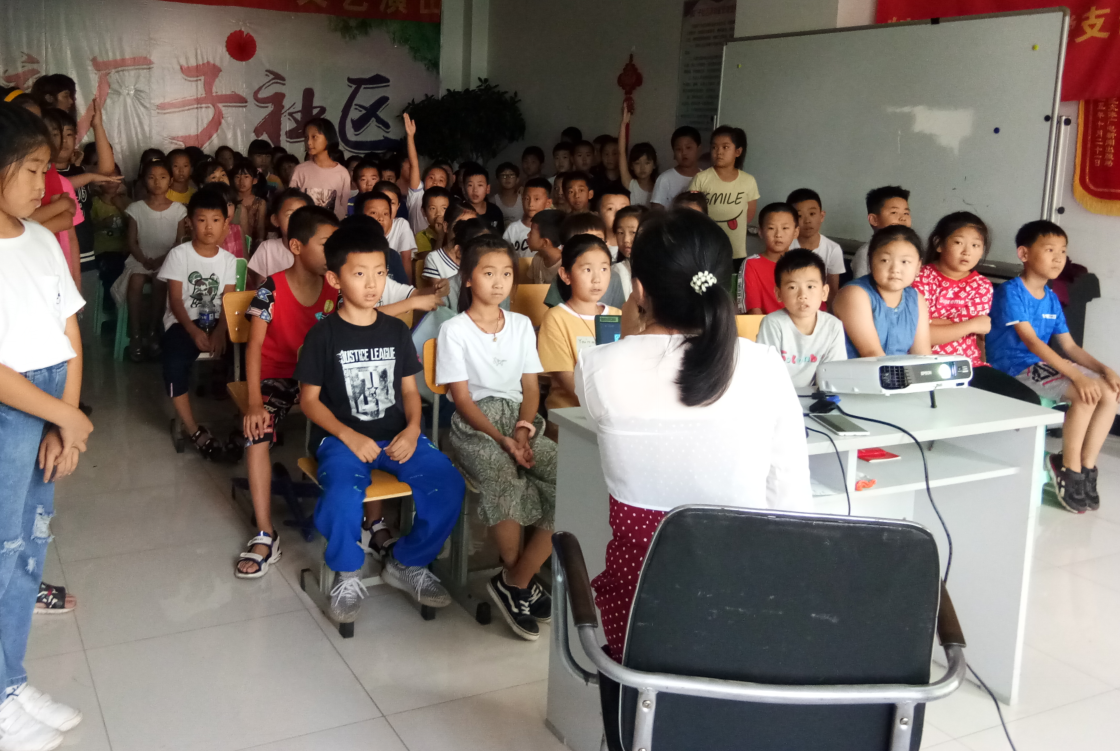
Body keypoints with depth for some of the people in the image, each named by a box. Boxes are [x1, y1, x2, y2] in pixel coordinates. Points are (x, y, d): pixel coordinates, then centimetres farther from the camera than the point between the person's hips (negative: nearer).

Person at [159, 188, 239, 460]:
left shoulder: (228, 259, 6)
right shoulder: (179, 254, -3)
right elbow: (175, 300, -8)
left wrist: (220, 331, -20)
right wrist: (194, 331, -24)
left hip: (215, 322, 3)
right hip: (182, 321, -3)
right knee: (175, 364, -32)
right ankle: (194, 430, -20)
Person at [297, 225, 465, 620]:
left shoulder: (396, 330, 10)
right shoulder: (324, 334, -1)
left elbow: (409, 389, 13)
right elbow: (309, 399, -1)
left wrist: (412, 429, -7)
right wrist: (350, 436, -15)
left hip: (396, 435, 4)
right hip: (341, 437, -4)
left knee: (448, 484, -21)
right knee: (342, 499, -35)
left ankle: (406, 562, 5)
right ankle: (348, 574, -2)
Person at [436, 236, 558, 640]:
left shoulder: (521, 325, 15)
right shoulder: (454, 330, 1)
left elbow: (531, 387, 13)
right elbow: (462, 398, -5)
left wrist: (523, 428, -8)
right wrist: (500, 439, -18)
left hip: (518, 421, 5)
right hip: (474, 425, -4)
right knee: (506, 482, -38)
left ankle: (513, 582, -12)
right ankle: (520, 580, -13)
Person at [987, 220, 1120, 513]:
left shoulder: (1052, 299, 13)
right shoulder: (1010, 291, -12)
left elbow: (1069, 346, 12)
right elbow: (1031, 341, -20)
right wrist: (1075, 374, -27)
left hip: (1043, 365, 8)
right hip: (1014, 369, -8)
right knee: (1086, 394, -24)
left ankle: (1086, 467, -2)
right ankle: (1068, 466, -9)